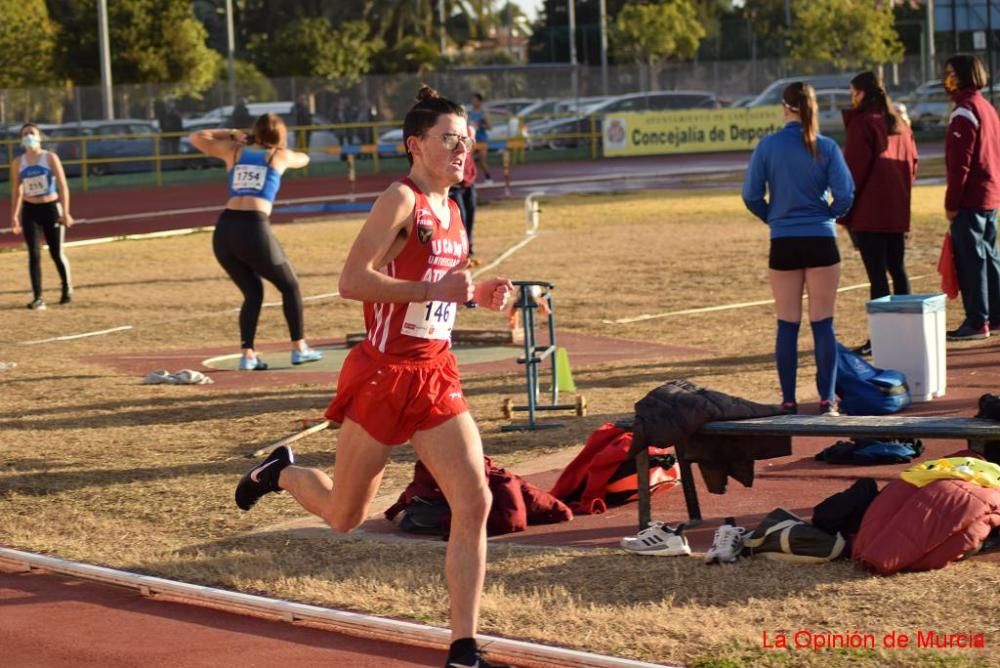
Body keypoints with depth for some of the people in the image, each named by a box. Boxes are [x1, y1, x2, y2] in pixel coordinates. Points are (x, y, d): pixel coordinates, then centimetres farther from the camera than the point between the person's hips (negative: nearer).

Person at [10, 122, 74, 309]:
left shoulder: (50, 158, -4)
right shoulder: (18, 164, 3)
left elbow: (63, 186, -6)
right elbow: (16, 191, 11)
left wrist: (65, 212, -13)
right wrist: (14, 216, 6)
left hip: (51, 208, -2)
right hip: (29, 211, 2)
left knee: (57, 253, 4)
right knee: (34, 254, -7)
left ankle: (67, 289, 28)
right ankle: (37, 298, -5)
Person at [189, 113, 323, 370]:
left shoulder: (235, 151, 18)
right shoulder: (280, 156, 14)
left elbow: (195, 137, 27)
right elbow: (304, 158, 37)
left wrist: (230, 134, 35)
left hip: (224, 231, 4)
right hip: (254, 229, -4)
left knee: (253, 292, 18)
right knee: (290, 285, 17)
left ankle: (248, 354, 4)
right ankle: (299, 348, 14)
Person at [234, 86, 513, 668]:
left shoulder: (452, 210, 11)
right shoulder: (402, 200, -14)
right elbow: (353, 281, -23)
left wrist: (478, 294, 6)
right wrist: (436, 289, -27)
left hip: (437, 376, 7)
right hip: (383, 375, -7)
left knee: (475, 502, -8)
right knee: (345, 516, 10)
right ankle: (281, 472, 44)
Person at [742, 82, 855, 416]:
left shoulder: (768, 146, -4)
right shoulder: (826, 147, -5)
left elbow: (751, 195, -5)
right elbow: (845, 194, -10)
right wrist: (829, 214, 10)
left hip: (784, 244, 1)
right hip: (821, 242, 0)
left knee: (787, 325, 8)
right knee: (823, 324, 5)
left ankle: (788, 401, 9)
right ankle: (827, 399, 4)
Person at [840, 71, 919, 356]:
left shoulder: (862, 123, -9)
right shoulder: (899, 124, 12)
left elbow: (854, 169, -13)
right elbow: (912, 163, 15)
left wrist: (845, 213, -9)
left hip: (869, 213, -7)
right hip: (897, 212, 7)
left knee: (877, 274, -7)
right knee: (897, 269, 14)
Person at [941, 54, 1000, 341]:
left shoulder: (964, 112, -14)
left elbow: (959, 163, -18)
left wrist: (952, 202, -15)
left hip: (971, 199, -9)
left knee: (970, 259, -5)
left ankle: (977, 321, -4)